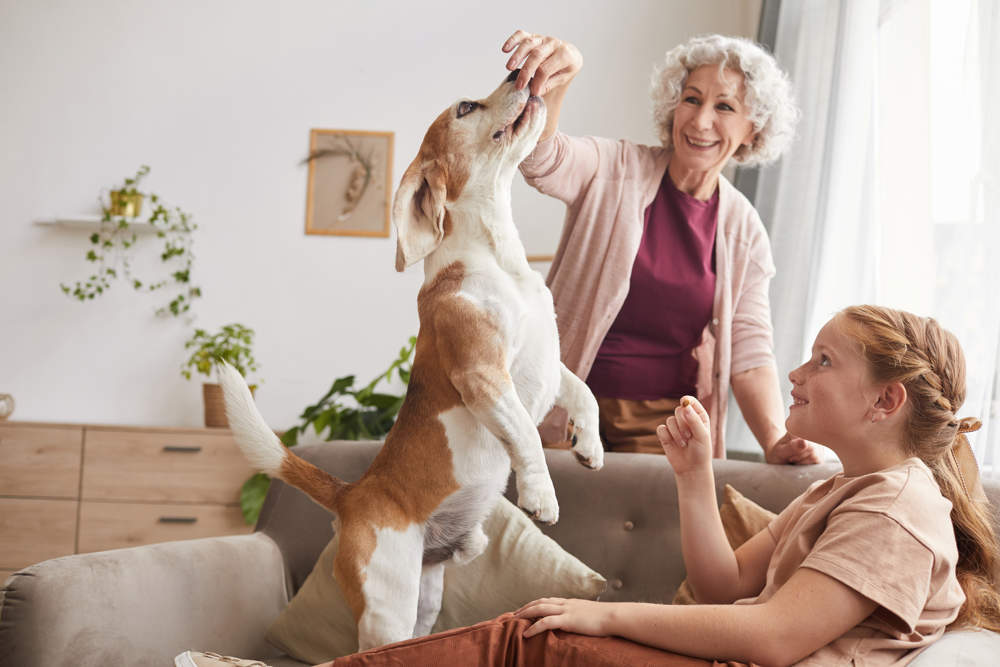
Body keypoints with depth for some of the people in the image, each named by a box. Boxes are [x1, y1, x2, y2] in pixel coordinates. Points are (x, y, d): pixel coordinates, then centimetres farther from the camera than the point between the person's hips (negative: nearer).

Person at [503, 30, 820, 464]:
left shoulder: (744, 231, 5)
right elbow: (542, 160, -25)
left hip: (666, 428, 2)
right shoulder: (614, 171, -4)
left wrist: (775, 441, -14)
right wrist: (555, 81, -46)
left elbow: (750, 353, 3)